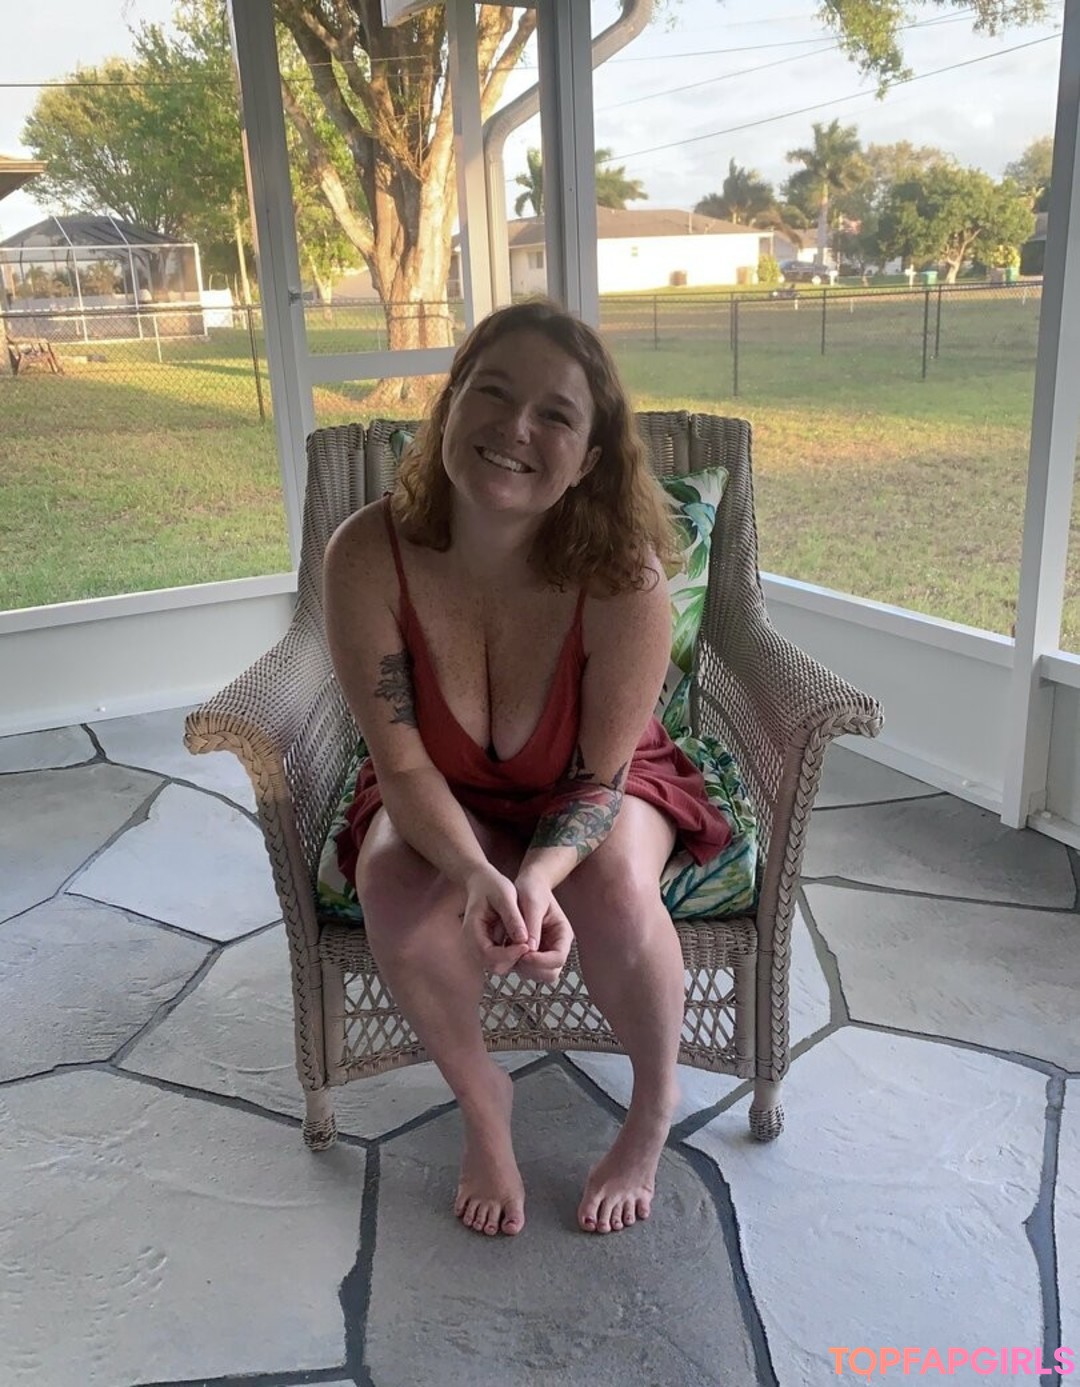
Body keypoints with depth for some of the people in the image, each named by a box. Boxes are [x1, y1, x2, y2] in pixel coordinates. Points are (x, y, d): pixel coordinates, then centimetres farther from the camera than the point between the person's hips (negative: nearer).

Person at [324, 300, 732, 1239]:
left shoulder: (622, 573, -30)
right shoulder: (368, 554, -27)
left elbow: (601, 775, -19)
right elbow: (403, 762, -20)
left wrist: (539, 877, -39)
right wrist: (476, 873, -39)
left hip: (589, 788, -1)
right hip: (444, 794, 1)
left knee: (617, 892, -31)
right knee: (399, 899, -29)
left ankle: (655, 1108, 5)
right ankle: (480, 1097, 5)